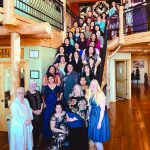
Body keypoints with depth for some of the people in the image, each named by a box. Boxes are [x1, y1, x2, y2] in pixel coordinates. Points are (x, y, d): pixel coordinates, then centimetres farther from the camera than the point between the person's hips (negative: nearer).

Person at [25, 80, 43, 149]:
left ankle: (37, 143, 27)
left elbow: (41, 102, 13)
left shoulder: (38, 93, 8)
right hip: (31, 114, -5)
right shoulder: (27, 94, -9)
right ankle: (33, 144, 16)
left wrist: (40, 110, -2)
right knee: (33, 129, 0)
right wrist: (34, 111, -13)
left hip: (39, 114, 5)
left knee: (39, 128, 10)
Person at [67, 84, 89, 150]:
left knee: (80, 139, 2)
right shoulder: (71, 99, 11)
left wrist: (73, 119, -14)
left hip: (79, 123, -5)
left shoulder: (83, 99, -6)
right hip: (71, 124, 5)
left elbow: (82, 112, -12)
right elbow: (68, 109, 13)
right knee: (73, 138, 14)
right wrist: (67, 116, -4)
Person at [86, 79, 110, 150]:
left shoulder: (100, 94, -18)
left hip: (99, 116, -7)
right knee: (94, 137, 15)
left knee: (97, 138, 0)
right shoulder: (90, 94, 3)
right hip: (92, 116, 7)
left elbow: (102, 109, -17)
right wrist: (88, 117, 11)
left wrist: (100, 122, -18)